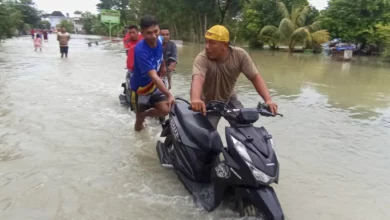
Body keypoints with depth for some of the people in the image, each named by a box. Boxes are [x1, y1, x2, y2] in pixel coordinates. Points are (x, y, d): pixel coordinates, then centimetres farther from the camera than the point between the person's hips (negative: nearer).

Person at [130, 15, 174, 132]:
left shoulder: (159, 40, -15)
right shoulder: (141, 50, -36)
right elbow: (153, 76, -43)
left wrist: (163, 66, 21)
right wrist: (169, 94, -50)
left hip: (154, 84, 5)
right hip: (140, 87, -5)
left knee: (165, 111, -4)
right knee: (140, 115, 12)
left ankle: (145, 114, 25)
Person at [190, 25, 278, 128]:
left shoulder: (240, 55, -20)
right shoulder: (202, 58, -29)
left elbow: (255, 77, -21)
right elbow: (197, 79, -49)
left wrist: (268, 100, -37)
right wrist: (195, 99, -71)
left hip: (229, 98, 3)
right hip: (208, 103, -3)